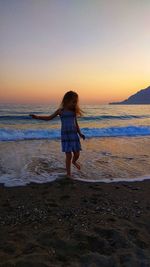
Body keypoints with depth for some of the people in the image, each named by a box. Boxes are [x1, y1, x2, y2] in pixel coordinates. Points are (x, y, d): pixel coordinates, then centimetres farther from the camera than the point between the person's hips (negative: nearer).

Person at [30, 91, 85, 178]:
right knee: (69, 155, -3)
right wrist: (37, 117, -2)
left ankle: (74, 161, 43)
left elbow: (76, 123, 14)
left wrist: (80, 133, 6)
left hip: (74, 134, 3)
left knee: (77, 154, 6)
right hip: (65, 135, -3)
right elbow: (49, 117, 7)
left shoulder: (74, 111, 7)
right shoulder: (60, 111, -1)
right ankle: (68, 173, 12)